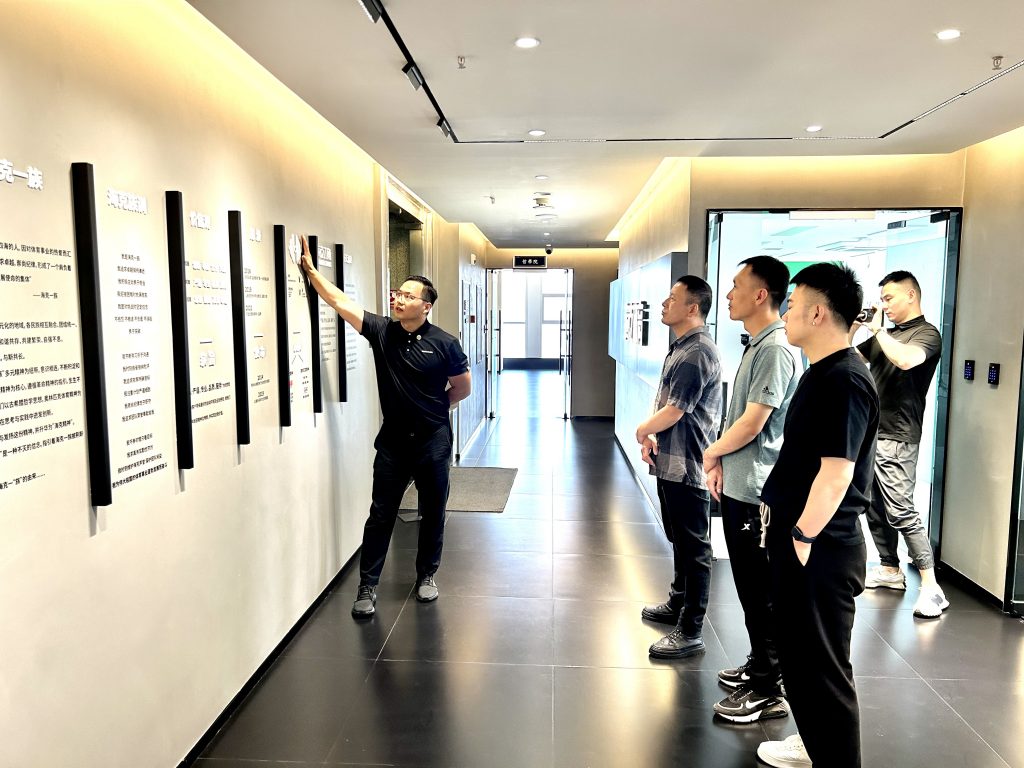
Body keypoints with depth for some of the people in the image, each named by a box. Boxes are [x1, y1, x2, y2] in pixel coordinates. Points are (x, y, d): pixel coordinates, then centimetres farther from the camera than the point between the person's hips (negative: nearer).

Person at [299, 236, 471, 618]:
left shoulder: (444, 343, -8)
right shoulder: (381, 331, -2)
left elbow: (463, 386, 3)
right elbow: (341, 303, -8)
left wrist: (433, 409, 7)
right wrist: (310, 268, -13)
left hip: (433, 441, -1)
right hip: (393, 440, 2)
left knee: (432, 513, 11)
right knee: (381, 514, 5)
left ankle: (426, 575, 30)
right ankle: (367, 586, 15)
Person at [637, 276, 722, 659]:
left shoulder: (697, 353, -20)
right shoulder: (680, 347, 12)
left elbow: (673, 411, -22)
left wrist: (643, 430, -4)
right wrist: (651, 435, 4)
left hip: (687, 467, -10)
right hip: (671, 463, 10)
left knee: (693, 547, 0)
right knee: (679, 540, 22)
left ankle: (690, 632, 9)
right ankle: (677, 604, 39)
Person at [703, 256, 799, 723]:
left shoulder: (775, 348, -18)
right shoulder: (757, 345, 13)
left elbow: (753, 422, -21)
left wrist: (711, 454, -5)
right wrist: (721, 463, 11)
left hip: (756, 491, -10)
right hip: (738, 486, 10)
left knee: (761, 592, 1)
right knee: (749, 587, 19)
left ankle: (769, 691, 14)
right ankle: (760, 666, 34)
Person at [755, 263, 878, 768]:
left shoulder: (845, 381, -21)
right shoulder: (821, 373, 11)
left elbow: (836, 474, -26)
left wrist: (802, 538, -20)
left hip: (819, 549, -10)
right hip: (795, 538, 10)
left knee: (821, 664, 4)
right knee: (797, 651, 24)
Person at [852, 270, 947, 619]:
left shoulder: (926, 333, -6)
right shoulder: (884, 336, 16)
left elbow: (906, 360, -27)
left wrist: (877, 329, -17)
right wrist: (851, 330, 3)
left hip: (896, 439, -8)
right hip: (868, 434, 8)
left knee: (901, 512, -11)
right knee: (874, 509, 13)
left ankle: (931, 587, -5)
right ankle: (891, 570, 26)